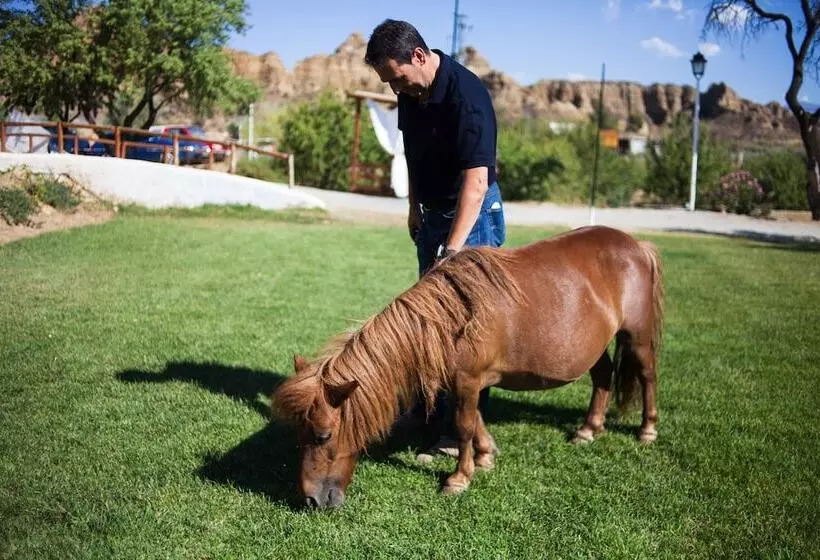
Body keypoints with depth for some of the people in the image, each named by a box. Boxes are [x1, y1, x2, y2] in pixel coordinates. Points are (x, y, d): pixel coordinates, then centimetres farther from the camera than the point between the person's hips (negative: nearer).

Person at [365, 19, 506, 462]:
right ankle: (432, 405, 29)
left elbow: (475, 183, -32)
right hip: (432, 212, 9)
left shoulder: (466, 97, -27)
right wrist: (415, 207, 16)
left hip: (471, 214, -8)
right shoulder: (410, 94, -2)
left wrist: (452, 252, -37)